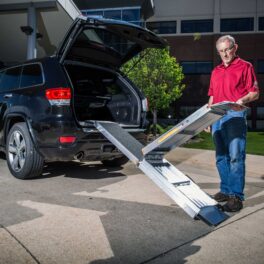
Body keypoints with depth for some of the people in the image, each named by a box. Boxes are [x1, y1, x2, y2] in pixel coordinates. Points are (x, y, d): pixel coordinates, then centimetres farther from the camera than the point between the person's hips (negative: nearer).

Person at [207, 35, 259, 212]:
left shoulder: (245, 66, 3)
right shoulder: (216, 71, 21)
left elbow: (255, 93, -2)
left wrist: (242, 100, -22)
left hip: (235, 114, -6)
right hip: (217, 117, 7)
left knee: (235, 156, -10)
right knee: (221, 157, 9)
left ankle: (236, 196, -4)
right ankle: (225, 190, 20)